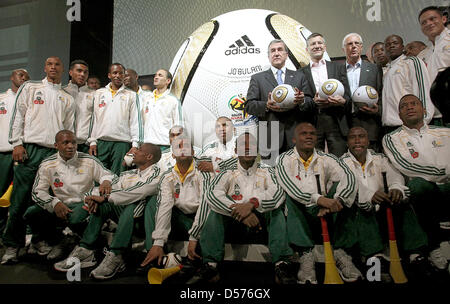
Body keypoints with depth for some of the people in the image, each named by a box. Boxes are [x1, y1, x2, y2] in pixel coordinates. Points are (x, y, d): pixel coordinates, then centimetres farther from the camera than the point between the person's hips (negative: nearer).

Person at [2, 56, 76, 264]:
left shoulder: (67, 99, 18)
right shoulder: (30, 88, 14)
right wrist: (17, 143, -5)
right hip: (30, 149, -2)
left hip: (55, 152, 2)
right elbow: (18, 115, 6)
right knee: (20, 198, -3)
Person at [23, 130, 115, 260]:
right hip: (60, 206, 3)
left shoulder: (89, 161, 1)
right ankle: (56, 241, 9)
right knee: (31, 213, -19)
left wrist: (106, 181, -25)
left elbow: (108, 175, 2)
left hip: (83, 203, -3)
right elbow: (37, 191, 2)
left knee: (75, 220, -36)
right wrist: (54, 203, -16)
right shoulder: (47, 165, 4)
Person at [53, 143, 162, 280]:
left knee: (135, 202, -34)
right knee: (101, 205, -13)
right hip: (124, 213, 6)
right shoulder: (127, 174, 22)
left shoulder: (156, 173, -2)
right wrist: (94, 196, -11)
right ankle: (85, 251, -20)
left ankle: (115, 257, -40)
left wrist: (106, 198, -17)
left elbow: (136, 193, -17)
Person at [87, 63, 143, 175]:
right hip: (101, 142, 2)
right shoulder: (99, 93, 15)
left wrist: (135, 145, -4)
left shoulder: (131, 95, 9)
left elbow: (135, 121, 4)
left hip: (122, 142, -2)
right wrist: (92, 141, 4)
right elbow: (94, 118, 12)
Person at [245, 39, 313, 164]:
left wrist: (302, 101, -12)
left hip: (295, 138, 2)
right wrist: (266, 106, -14)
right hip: (270, 138, -1)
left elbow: (310, 102, 11)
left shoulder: (299, 76, 18)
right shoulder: (257, 78, 13)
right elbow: (249, 106, 4)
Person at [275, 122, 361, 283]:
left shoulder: (326, 159, 9)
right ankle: (306, 255, -34)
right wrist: (318, 199, -34)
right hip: (299, 217, -2)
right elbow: (288, 185, -20)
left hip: (326, 215, 2)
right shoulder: (285, 159, 2)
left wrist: (336, 201, -30)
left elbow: (349, 178, -11)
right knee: (291, 196, -28)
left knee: (340, 187, -17)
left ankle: (339, 252, -24)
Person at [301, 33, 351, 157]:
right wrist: (313, 102, -14)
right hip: (312, 122, 0)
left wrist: (342, 101, -13)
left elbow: (347, 95, 10)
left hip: (335, 120, 1)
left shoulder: (338, 68, 16)